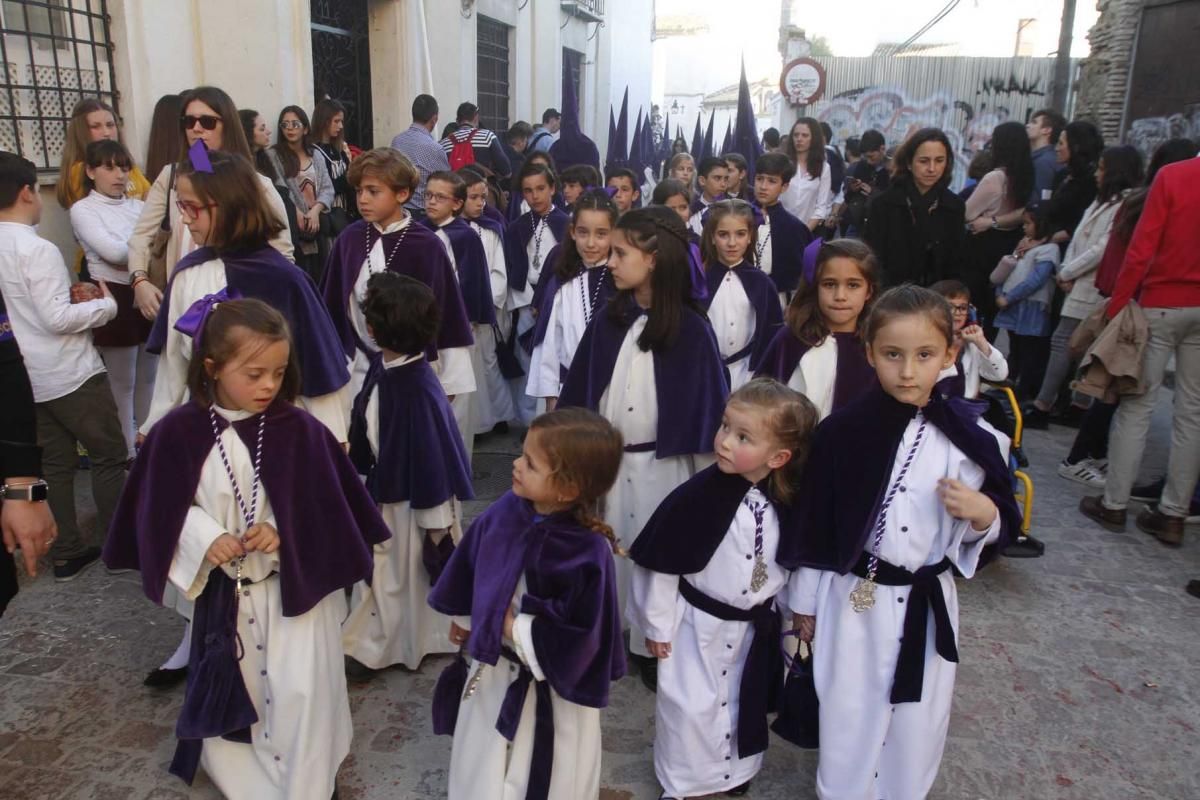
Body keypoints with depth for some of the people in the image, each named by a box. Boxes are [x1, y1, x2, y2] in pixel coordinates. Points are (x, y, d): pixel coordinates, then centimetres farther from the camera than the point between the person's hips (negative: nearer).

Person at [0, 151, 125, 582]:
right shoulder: (37, 249, -18)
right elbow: (57, 319, -21)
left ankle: (66, 554, 23)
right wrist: (106, 305, -6)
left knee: (54, 465, 14)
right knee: (110, 457, 6)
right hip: (71, 375, -7)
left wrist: (77, 300, 9)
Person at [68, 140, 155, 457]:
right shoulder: (83, 210, -3)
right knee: (122, 384, 4)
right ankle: (128, 454, 15)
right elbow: (112, 251, -16)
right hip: (116, 298, -5)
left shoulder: (138, 206, 12)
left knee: (147, 379, 14)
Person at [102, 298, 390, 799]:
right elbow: (162, 509, -2)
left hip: (297, 583, -2)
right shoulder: (178, 433, -11)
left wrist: (283, 534, -22)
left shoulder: (300, 431, -14)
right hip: (224, 591, 2)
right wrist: (206, 539, -17)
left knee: (301, 692, -4)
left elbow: (327, 505, -8)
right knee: (235, 692, 19)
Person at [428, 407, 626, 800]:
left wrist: (514, 628, -21)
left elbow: (576, 637, -28)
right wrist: (463, 617, 13)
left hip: (550, 689, -5)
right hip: (491, 668, 6)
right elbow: (471, 562, 4)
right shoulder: (507, 508, -14)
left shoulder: (588, 553, -32)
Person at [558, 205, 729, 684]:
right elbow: (579, 393, 6)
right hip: (606, 461, 4)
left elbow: (705, 405, -8)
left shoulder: (691, 329, -11)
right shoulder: (608, 322, 1)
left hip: (662, 466, -4)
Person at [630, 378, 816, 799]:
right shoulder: (698, 495, -25)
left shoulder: (786, 502, -13)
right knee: (692, 708, 8)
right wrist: (658, 623, -10)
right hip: (699, 625, -4)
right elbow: (660, 561, -17)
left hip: (755, 627, 4)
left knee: (742, 706, 23)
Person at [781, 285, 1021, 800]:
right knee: (847, 718, 12)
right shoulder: (841, 432, -11)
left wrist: (983, 512, -20)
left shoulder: (972, 439, -7)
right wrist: (804, 602, 3)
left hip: (928, 604, 2)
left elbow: (1004, 523, 3)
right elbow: (812, 525, -3)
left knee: (917, 724, 17)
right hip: (853, 599, -1)